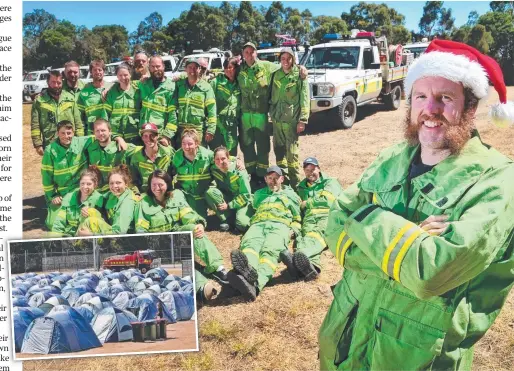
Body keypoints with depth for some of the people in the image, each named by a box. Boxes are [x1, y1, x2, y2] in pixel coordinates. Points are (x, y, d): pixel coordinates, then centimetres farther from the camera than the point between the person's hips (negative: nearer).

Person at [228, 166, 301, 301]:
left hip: (280, 225, -2)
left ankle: (255, 284, -69)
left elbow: (297, 219, 24)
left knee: (270, 250, -38)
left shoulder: (291, 194, 32)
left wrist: (292, 230, 7)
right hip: (258, 224, 3)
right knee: (249, 244, -38)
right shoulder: (259, 194, 40)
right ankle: (247, 269, -73)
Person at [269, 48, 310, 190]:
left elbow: (305, 98, -9)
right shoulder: (276, 75, 10)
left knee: (291, 151, -5)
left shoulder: (299, 75, -5)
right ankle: (282, 177, 25)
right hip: (277, 118, 5)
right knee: (278, 149, 11)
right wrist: (272, 113, 13)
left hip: (291, 119, -5)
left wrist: (302, 120, -15)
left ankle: (294, 182, 4)